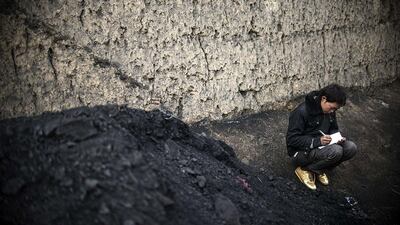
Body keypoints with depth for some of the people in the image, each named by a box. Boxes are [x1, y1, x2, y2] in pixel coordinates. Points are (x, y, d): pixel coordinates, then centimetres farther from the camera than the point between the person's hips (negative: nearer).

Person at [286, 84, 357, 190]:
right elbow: (291, 139, -22)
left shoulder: (329, 110, -1)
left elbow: (333, 129, 16)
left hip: (321, 145, 8)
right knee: (336, 151, -31)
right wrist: (317, 141, -30)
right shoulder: (301, 112, -23)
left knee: (351, 147, -14)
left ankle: (319, 169, 1)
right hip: (301, 151, -8)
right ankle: (305, 169, -8)